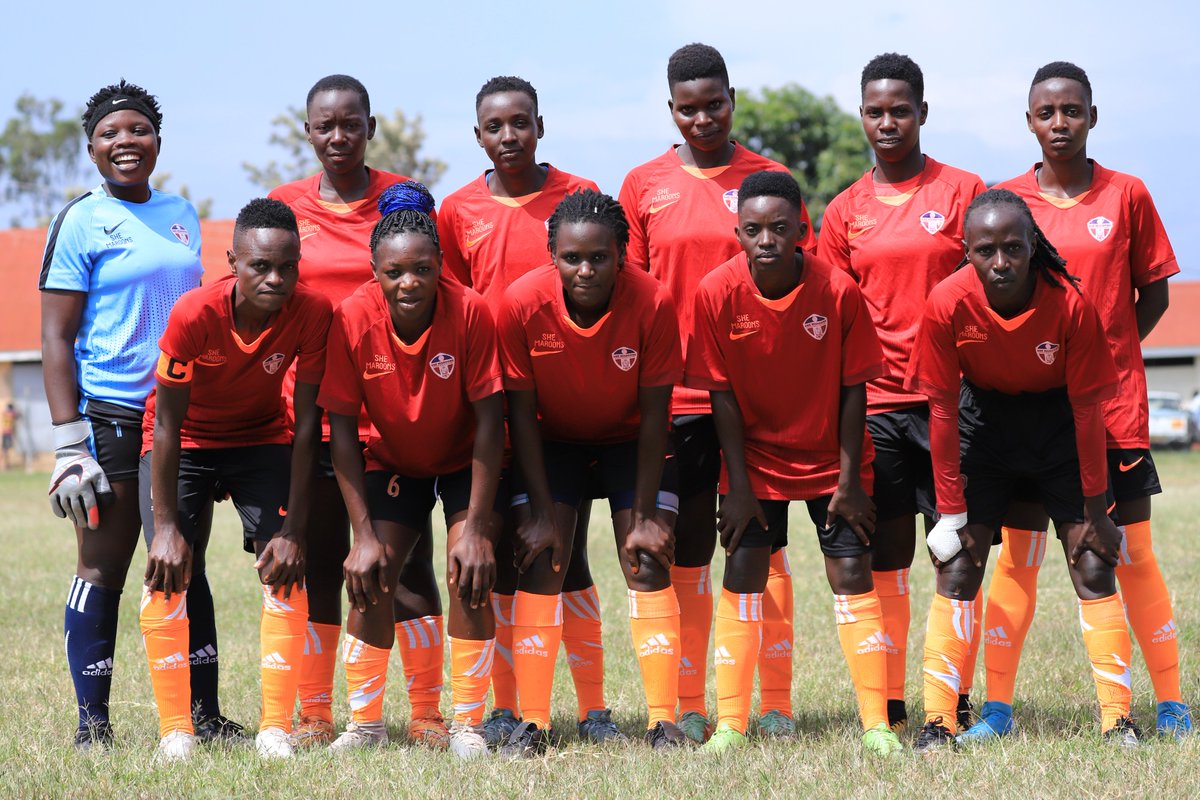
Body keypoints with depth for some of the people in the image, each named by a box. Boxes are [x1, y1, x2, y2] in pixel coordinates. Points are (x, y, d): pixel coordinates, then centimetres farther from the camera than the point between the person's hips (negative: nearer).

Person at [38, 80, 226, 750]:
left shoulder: (181, 214, 13)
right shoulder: (81, 222, -4)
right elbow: (57, 338, -7)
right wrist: (68, 439, -14)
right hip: (112, 420, -5)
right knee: (103, 570, -1)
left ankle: (205, 715, 16)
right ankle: (93, 725, 4)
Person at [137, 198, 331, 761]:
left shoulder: (311, 314, -25)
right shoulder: (194, 314, -31)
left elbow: (306, 424, -18)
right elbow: (167, 424, -21)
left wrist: (293, 529, -20)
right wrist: (166, 526, -23)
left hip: (262, 440, 2)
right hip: (183, 443, -1)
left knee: (286, 570, -14)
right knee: (168, 573, -15)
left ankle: (277, 729, -8)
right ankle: (175, 730, -7)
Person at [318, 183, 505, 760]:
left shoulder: (470, 312, -27)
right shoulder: (352, 318, -24)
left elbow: (488, 420, -21)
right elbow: (342, 430, -17)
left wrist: (476, 527, -24)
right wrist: (364, 533, -21)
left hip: (464, 462, -1)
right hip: (392, 462, 1)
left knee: (470, 572, -19)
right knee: (368, 577, -13)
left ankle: (467, 725, -6)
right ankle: (365, 723, 4)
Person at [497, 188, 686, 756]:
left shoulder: (652, 304, -28)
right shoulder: (523, 304, -27)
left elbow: (653, 415, -19)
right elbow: (521, 413, -17)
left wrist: (644, 516, -19)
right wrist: (541, 512, -18)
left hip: (629, 438, 0)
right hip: (551, 439, 0)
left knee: (648, 563, -11)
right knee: (539, 562, -11)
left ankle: (663, 723, -6)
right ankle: (531, 725, -6)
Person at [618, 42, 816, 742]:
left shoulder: (770, 180, 4)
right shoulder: (643, 186, 6)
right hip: (675, 395, 1)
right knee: (686, 555, 5)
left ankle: (778, 704, 8)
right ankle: (689, 707, 11)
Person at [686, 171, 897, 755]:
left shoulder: (838, 290, -19)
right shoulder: (717, 292, -17)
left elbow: (853, 389, -11)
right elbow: (722, 395, -10)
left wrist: (850, 479, -11)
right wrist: (738, 485, -11)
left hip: (831, 459, 0)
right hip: (755, 458, 1)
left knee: (851, 577, -4)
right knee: (742, 578, -4)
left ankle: (877, 724, 1)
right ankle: (730, 725, 2)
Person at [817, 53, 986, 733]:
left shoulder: (962, 191, 3)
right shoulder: (846, 211, 10)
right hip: (874, 402, 2)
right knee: (884, 558, 4)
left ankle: (956, 700, 6)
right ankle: (888, 704, 10)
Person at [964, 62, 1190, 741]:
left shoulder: (1127, 195, 1)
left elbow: (1154, 292, 7)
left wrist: (1105, 352, -2)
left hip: (1113, 403, -1)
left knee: (1133, 555, 2)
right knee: (1017, 556, 2)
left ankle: (1172, 705, 10)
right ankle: (998, 707, 8)